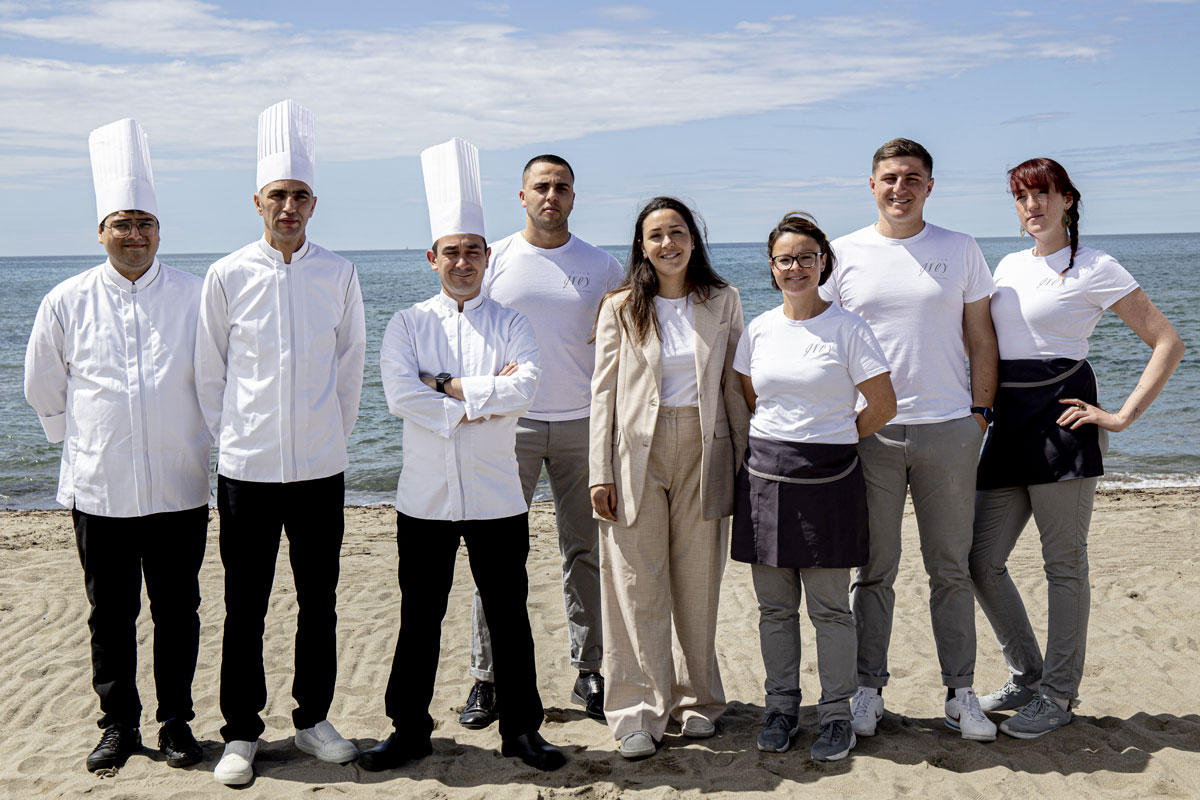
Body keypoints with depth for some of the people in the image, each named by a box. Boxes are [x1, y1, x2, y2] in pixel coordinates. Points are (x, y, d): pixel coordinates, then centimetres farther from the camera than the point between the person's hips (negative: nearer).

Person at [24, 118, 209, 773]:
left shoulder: (195, 297, -1)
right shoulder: (67, 303, 2)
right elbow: (43, 389, 14)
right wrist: (78, 442, 14)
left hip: (179, 488, 0)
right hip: (98, 490, 1)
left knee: (177, 610, 8)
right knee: (110, 613, 9)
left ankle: (175, 720, 22)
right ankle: (119, 724, 23)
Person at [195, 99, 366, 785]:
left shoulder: (339, 274, 2)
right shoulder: (227, 276, -1)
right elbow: (210, 372, 6)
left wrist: (334, 432, 8)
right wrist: (232, 436, 5)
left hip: (321, 466, 1)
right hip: (247, 466, -1)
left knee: (319, 602, 10)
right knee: (246, 608, 6)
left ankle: (314, 717, 27)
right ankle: (241, 733, 19)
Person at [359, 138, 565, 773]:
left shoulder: (511, 325, 4)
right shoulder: (407, 325, 4)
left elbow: (524, 388, -14)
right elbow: (401, 397, -12)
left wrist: (448, 386, -15)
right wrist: (482, 399, -14)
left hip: (496, 497, 0)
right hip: (425, 497, 0)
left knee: (509, 616, 8)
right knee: (419, 618, 9)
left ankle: (521, 728, 22)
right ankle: (409, 728, 24)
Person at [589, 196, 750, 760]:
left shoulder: (723, 302, 7)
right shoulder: (620, 307, 4)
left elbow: (734, 385, 10)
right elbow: (603, 392, 2)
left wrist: (743, 460, 6)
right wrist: (600, 472, -4)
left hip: (702, 451, 1)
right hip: (637, 452, -1)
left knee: (698, 582, 7)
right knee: (638, 586, -1)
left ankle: (696, 701, 23)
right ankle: (640, 712, 8)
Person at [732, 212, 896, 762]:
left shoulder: (847, 328, -4)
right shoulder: (759, 330, 8)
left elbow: (884, 406, -2)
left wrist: (833, 442, 4)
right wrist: (778, 442, 8)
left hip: (828, 479, -3)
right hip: (765, 475, 4)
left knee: (830, 607, 2)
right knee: (774, 606, 9)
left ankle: (836, 713, 15)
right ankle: (781, 705, 22)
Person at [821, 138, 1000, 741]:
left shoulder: (960, 250, 6)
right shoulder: (843, 254, 4)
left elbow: (980, 337, 9)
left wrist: (980, 412, 2)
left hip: (948, 430, 1)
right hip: (869, 434, 0)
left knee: (951, 570, 8)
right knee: (874, 571, 6)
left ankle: (960, 692, 19)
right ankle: (868, 689, 18)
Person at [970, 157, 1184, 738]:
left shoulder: (1095, 269, -3)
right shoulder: (1008, 266, 16)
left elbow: (1168, 342, -5)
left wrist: (1123, 415, -11)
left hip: (1060, 418, -6)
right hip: (1008, 421, 7)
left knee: (1064, 561, 2)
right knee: (981, 560, 6)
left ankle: (1058, 693, 15)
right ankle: (1026, 675, 24)